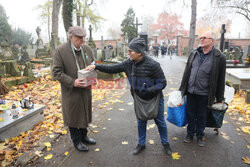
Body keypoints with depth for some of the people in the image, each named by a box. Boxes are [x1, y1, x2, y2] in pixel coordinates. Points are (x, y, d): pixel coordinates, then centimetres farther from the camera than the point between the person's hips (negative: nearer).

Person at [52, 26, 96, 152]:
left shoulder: (87, 49, 3)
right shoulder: (60, 51, -12)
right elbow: (56, 72, -14)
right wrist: (72, 82, -24)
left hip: (86, 89, 5)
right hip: (71, 91, -5)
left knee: (84, 113, 18)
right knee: (73, 116, 9)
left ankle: (83, 136, 40)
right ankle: (77, 141, 29)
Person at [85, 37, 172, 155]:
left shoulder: (153, 65, -24)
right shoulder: (128, 63, -9)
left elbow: (162, 83, -19)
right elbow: (112, 69, -2)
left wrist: (147, 91, -31)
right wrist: (96, 66, -10)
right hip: (140, 100, 4)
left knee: (160, 122, 15)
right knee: (141, 123, 18)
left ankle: (165, 143, 40)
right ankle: (141, 144, 41)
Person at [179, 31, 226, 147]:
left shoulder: (219, 57, -9)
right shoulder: (194, 53, 3)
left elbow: (220, 79, -4)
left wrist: (219, 98, 0)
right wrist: (182, 88, 12)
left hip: (204, 94, -3)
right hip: (190, 91, 3)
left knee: (202, 116, 13)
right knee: (190, 114, 15)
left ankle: (200, 136, 35)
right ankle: (190, 134, 35)